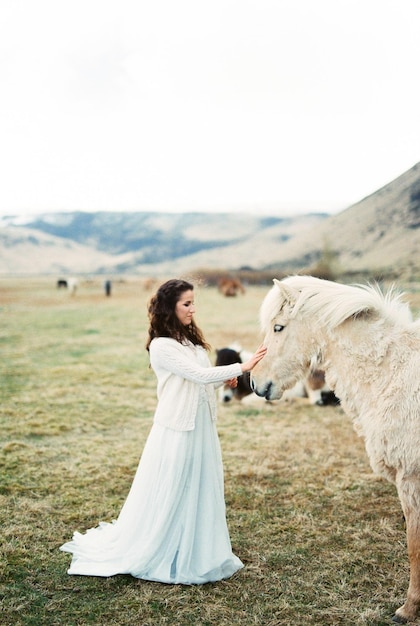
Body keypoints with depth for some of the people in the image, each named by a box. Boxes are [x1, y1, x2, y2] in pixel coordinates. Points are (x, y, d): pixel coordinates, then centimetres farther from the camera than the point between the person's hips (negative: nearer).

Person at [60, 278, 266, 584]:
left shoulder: (191, 340, 10)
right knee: (170, 495, 4)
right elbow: (199, 375, -21)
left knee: (201, 493, 16)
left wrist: (225, 378, -2)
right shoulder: (162, 346, -16)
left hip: (202, 428, 8)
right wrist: (242, 367, -22)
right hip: (176, 430, -8)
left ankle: (196, 555, 32)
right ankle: (160, 559, 22)